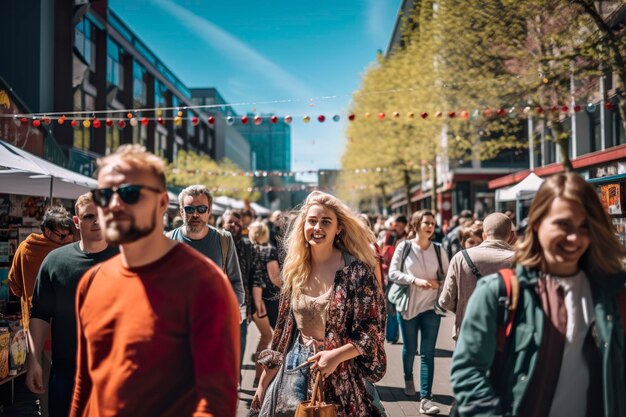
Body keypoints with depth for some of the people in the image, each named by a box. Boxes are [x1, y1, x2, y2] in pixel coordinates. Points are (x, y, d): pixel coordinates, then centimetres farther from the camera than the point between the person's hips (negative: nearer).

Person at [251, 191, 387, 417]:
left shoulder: (356, 271, -11)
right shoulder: (295, 270, 2)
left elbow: (372, 331, -10)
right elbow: (283, 329, 7)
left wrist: (335, 356, -24)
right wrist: (263, 383, 8)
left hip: (342, 376, -4)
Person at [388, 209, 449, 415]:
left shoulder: (438, 250, -1)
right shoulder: (404, 247, -7)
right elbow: (392, 273, -9)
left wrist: (437, 283, -18)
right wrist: (415, 280, -21)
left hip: (431, 306, 1)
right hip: (408, 305, 0)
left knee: (428, 353, -4)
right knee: (410, 349, 16)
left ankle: (425, 398, -2)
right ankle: (408, 378, 46)